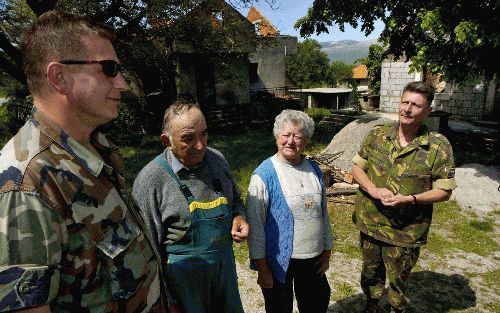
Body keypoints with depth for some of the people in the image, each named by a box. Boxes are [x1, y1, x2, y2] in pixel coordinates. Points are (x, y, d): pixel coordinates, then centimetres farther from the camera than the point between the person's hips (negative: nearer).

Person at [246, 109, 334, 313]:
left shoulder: (314, 171, 2)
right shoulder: (264, 175, -16)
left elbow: (323, 214, 11)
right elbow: (255, 225, -14)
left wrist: (327, 252, 13)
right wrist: (262, 268, -11)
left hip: (313, 258, 5)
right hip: (279, 260, -5)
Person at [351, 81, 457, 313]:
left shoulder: (439, 146, -12)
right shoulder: (377, 134, -4)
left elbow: (444, 191, -8)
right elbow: (357, 167, 2)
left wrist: (409, 199, -23)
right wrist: (374, 191, -17)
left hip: (406, 231, -3)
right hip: (370, 222, 3)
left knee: (398, 280, 18)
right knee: (371, 272, 24)